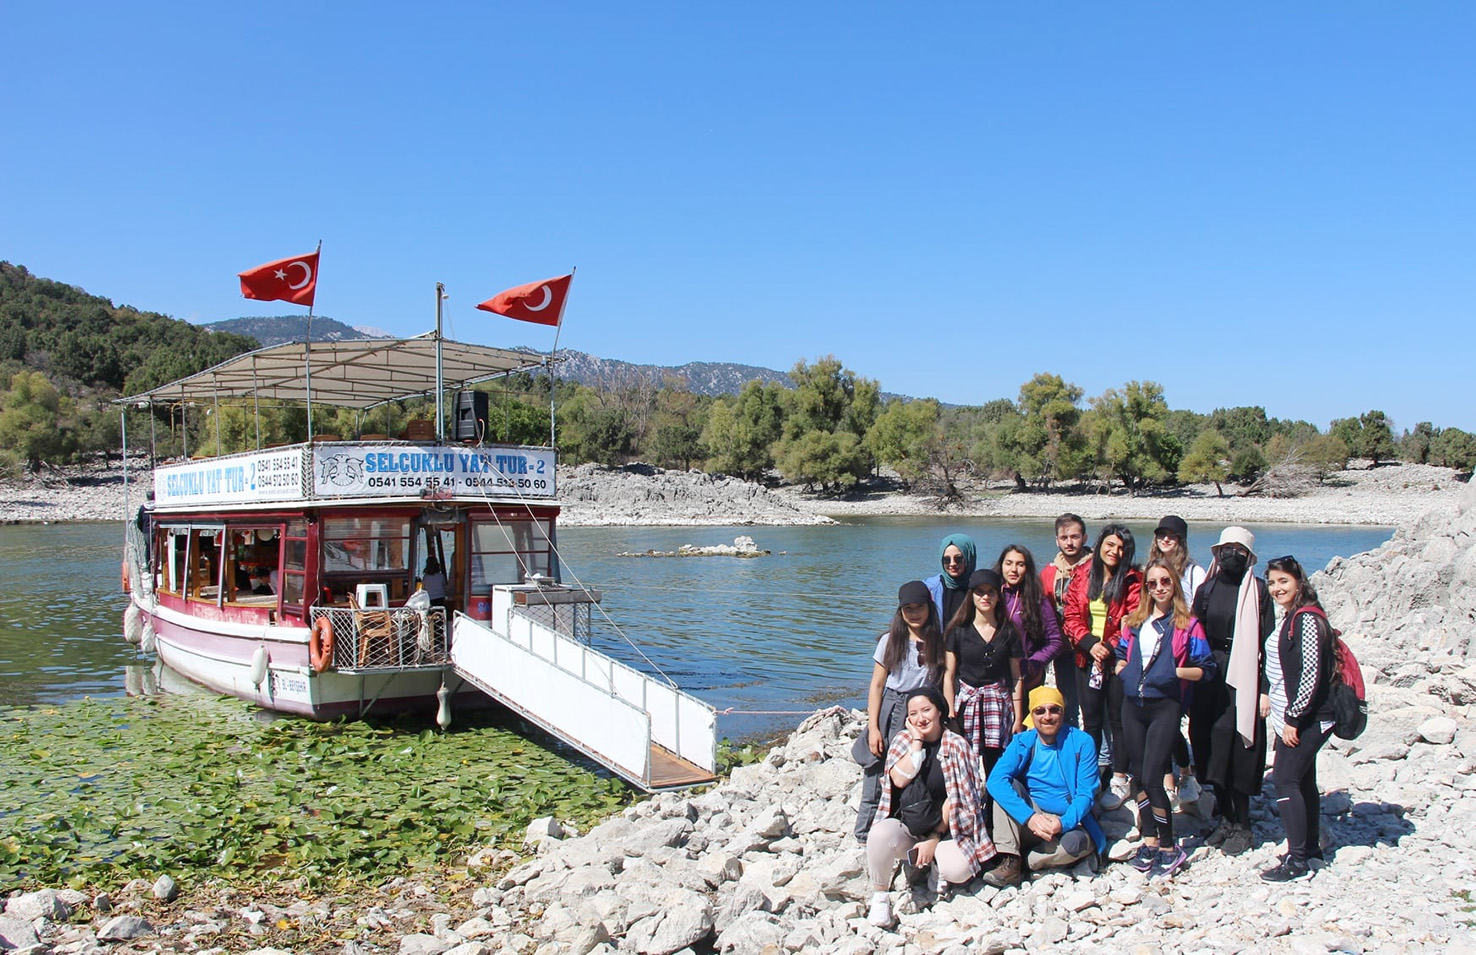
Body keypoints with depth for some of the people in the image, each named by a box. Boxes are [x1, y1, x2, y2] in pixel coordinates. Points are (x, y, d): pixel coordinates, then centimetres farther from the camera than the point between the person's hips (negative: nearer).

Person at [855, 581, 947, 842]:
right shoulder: (890, 641, 4)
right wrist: (873, 727, -3)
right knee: (877, 780, 0)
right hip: (890, 712, 0)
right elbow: (877, 685, 3)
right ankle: (864, 837, 12)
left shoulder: (939, 643, 6)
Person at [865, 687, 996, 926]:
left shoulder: (956, 745, -1)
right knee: (880, 834, -33)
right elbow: (899, 779, -13)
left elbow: (955, 797, -6)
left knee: (958, 870, -29)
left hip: (944, 829, -1)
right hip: (904, 828, 1)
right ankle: (879, 897, -10)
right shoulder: (903, 739, 6)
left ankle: (936, 864, 9)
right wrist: (917, 740, -10)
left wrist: (934, 838, -13)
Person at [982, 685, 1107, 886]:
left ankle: (1022, 861, -12)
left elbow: (1086, 794, -10)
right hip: (1027, 822, 2)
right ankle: (1009, 862, -24)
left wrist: (1063, 823, -30)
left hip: (1069, 822, -2)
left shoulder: (1082, 743, -7)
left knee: (1075, 842, -35)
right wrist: (1029, 817, -32)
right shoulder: (1022, 742, -3)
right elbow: (995, 780, -18)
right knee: (1008, 785, -21)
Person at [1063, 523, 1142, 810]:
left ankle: (1120, 781, 14)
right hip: (1087, 659, 3)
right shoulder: (1082, 577, 5)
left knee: (1118, 721, 5)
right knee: (1091, 721, 12)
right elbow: (1072, 616, 2)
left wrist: (1110, 646, -18)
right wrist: (1090, 643, -12)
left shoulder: (1132, 581, -5)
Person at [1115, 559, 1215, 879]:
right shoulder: (1134, 622, 13)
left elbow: (1205, 668, -2)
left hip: (1165, 706, -5)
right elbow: (1121, 655, 24)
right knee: (1139, 777, 10)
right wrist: (1123, 670, 4)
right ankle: (1149, 840, 24)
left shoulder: (1187, 625, -1)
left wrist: (1175, 672, -16)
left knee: (1152, 778, -11)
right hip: (1133, 705, 5)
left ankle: (1170, 849, 3)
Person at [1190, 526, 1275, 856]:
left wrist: (1265, 688, -13)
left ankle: (1242, 825, 8)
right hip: (1209, 675, 5)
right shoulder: (1207, 589, 11)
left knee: (1237, 749, -5)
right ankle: (1225, 819, 21)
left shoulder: (1257, 591, -3)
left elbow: (1267, 641, -7)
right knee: (1209, 745, 8)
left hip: (1241, 677, -5)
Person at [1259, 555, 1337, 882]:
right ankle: (1311, 845, 26)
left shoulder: (1308, 619, -18)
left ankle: (1296, 860, -6)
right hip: (1291, 717, 10)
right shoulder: (1290, 617, 12)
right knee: (1303, 780, 16)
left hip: (1306, 719, -10)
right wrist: (1267, 695, 12)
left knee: (1284, 780, -10)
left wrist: (1293, 719, -19)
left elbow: (1311, 674, -22)